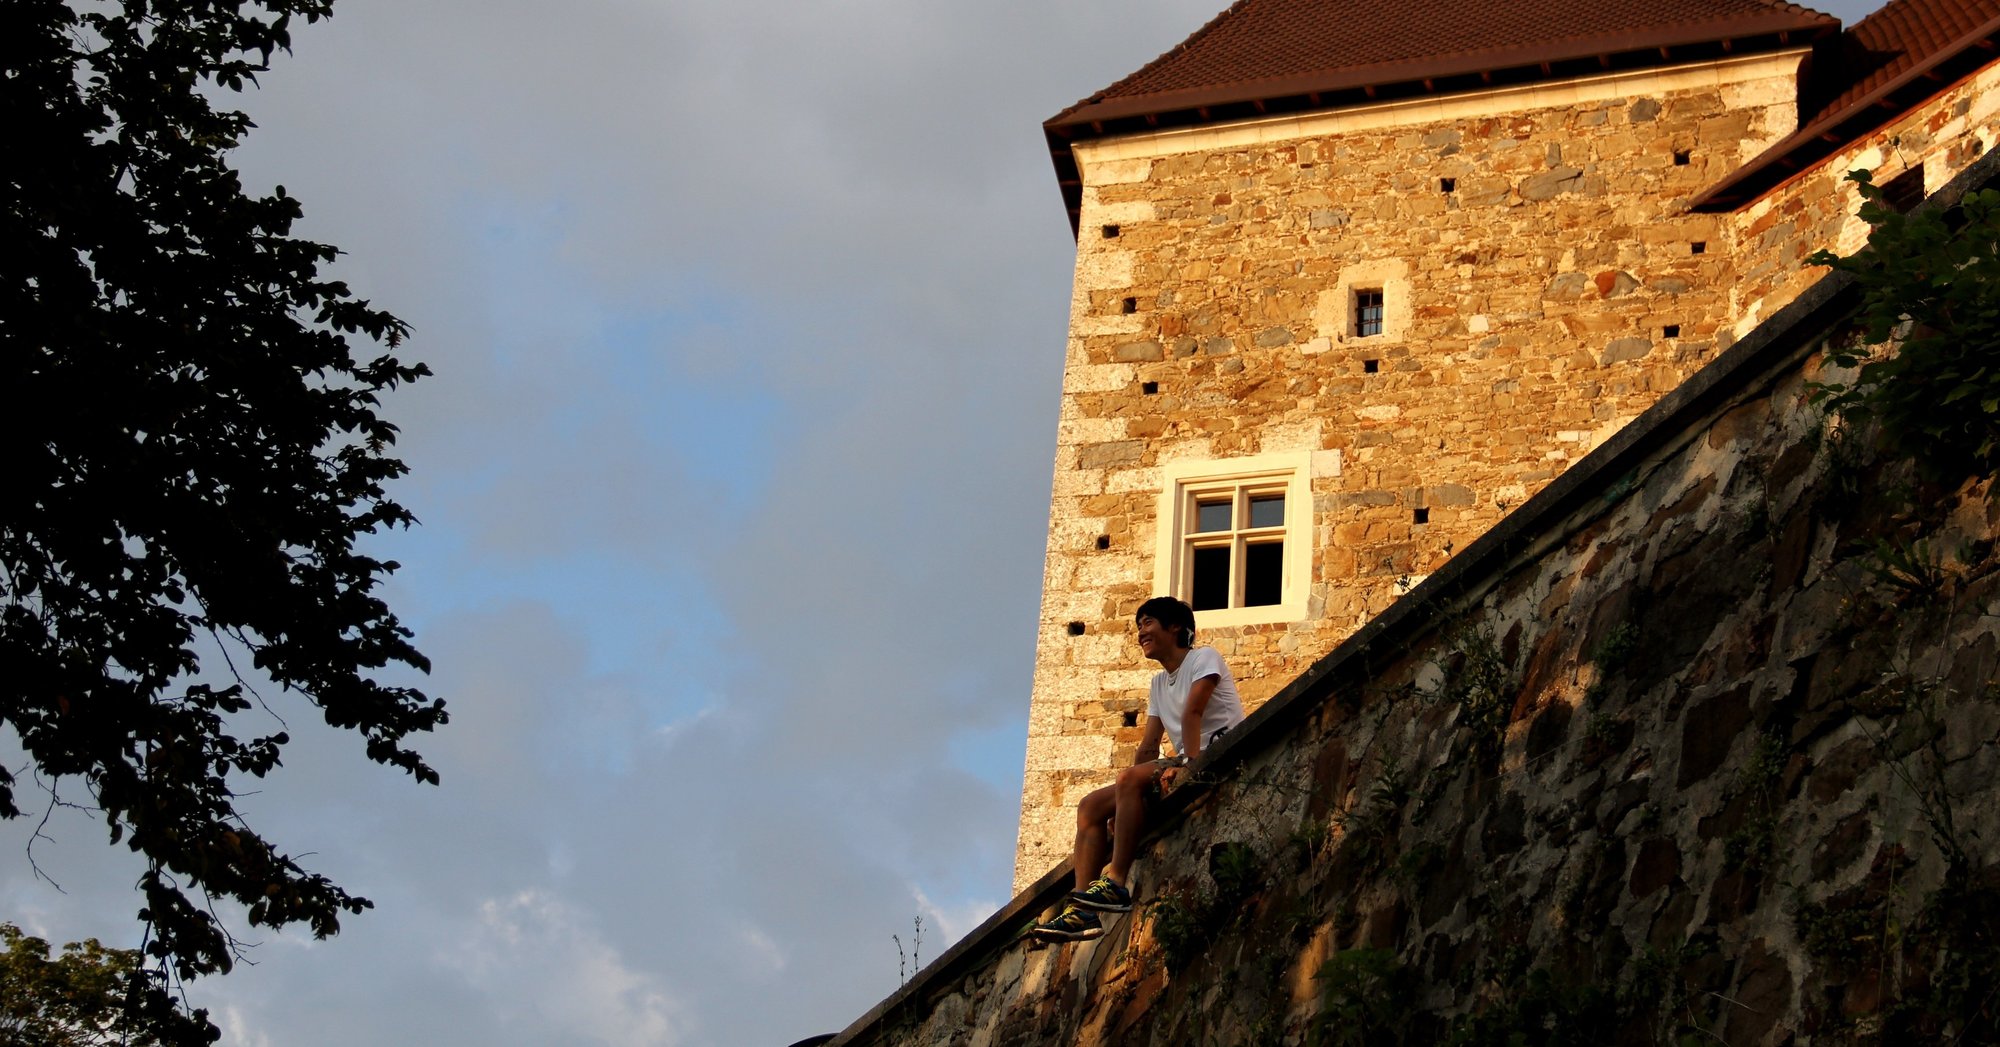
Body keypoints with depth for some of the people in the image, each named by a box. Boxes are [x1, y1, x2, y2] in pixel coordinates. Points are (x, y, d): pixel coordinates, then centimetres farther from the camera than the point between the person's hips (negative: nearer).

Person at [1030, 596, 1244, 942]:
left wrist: (1190, 765, -29)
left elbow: (1193, 712, -16)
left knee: (1130, 778, -32)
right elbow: (1149, 747, 14)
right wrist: (1125, 802, 1)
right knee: (1091, 806, -6)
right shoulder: (1159, 682, 24)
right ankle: (1081, 910, -21)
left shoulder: (1204, 658, 0)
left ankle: (1115, 884, -36)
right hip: (1186, 768, 9)